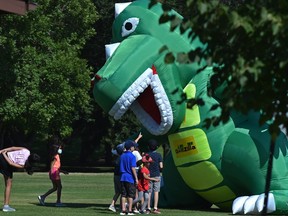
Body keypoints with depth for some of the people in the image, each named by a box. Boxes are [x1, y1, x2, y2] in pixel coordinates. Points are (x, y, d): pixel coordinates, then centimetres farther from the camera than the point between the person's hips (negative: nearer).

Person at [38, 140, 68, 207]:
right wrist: (52, 172, -31)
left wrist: (63, 171, 28)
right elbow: (52, 164, -22)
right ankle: (58, 202, 1)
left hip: (55, 172, 10)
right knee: (59, 186, -2)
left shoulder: (57, 156, 19)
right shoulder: (56, 156, -11)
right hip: (55, 172, -10)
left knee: (55, 187, 12)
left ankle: (42, 197, 7)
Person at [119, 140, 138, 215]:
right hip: (130, 178, -6)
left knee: (123, 195, 6)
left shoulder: (122, 155, 11)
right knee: (131, 195, 1)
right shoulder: (132, 156, -10)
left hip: (123, 177, 6)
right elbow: (133, 168, -15)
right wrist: (136, 178, -11)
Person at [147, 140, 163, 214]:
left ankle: (148, 208, 6)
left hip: (149, 175, 2)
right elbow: (161, 166, -6)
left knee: (149, 192, 7)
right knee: (156, 192, 0)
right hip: (157, 175, -2)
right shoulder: (158, 155, -5)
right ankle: (155, 208, -6)